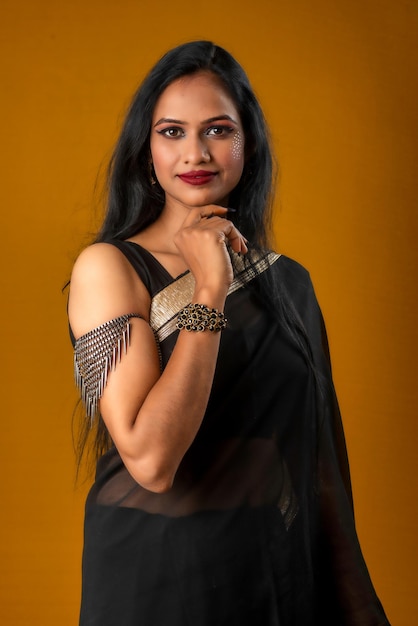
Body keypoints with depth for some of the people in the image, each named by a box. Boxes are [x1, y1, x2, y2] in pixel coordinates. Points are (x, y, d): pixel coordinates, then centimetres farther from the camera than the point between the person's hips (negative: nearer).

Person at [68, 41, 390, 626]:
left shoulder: (290, 282, 4)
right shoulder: (108, 267, -11)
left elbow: (320, 464, 6)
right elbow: (150, 460, -24)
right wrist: (210, 289, -20)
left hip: (287, 576, 5)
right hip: (157, 577, -4)